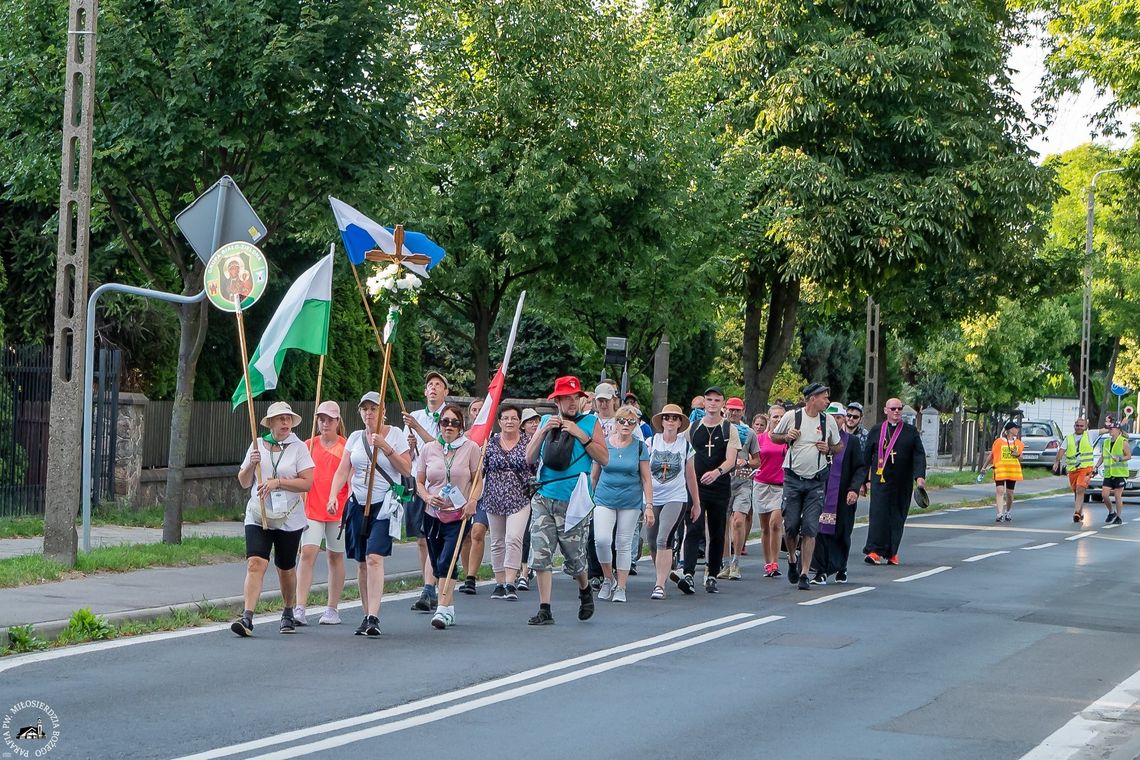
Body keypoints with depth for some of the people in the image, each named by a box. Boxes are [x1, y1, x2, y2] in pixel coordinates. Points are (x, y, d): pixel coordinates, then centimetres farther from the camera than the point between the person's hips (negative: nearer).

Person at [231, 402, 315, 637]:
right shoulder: (257, 445, 7)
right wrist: (251, 465, -9)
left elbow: (307, 483, -9)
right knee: (255, 564, -16)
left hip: (289, 518, -1)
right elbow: (243, 482, 10)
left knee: (286, 568, 12)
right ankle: (247, 618, -23)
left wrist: (277, 482, -17)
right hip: (258, 516, 1)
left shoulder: (298, 448, -1)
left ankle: (288, 613, 33)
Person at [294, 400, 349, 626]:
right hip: (312, 510, 0)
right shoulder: (308, 445, 5)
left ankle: (332, 609, 17)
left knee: (335, 557, 8)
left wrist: (349, 506, -6)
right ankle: (300, 608, -16)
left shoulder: (346, 447, 1)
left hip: (338, 510, 0)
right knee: (307, 553, -12)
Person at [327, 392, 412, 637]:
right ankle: (367, 616, 16)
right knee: (362, 562, 7)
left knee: (374, 558, -18)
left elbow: (406, 470, -4)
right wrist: (333, 496, -9)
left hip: (384, 505, -5)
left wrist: (385, 447, -14)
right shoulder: (355, 438, 11)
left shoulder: (395, 435, 1)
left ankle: (374, 617, -21)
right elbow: (342, 471, 7)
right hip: (358, 504, 5)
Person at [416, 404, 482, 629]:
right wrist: (427, 497, -9)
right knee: (437, 565, 8)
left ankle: (443, 609, -19)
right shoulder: (429, 448, 6)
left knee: (446, 562, -17)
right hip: (433, 515, 4)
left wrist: (472, 501, -15)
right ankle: (449, 610, 20)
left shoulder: (471, 448, -1)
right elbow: (419, 481, 11)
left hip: (459, 515, -4)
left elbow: (478, 480, 1)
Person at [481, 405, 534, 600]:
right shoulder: (490, 443, 5)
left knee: (513, 539, -17)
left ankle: (511, 583, -17)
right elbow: (479, 470, 4)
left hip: (520, 499, -2)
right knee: (497, 542, 9)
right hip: (494, 500, 3)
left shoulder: (528, 442, 2)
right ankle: (499, 583, 19)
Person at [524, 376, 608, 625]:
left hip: (574, 502, -3)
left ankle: (585, 590, 35)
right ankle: (544, 610, 1)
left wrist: (580, 434, -13)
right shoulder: (546, 421, 10)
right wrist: (544, 431, -5)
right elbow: (529, 458, 7)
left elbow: (604, 459, -5)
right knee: (540, 555, -5)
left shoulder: (590, 422, 2)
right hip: (544, 499, 3)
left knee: (574, 558, 4)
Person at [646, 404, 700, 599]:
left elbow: (691, 476, 13)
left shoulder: (686, 446, 3)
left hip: (676, 498, -2)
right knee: (653, 544, 6)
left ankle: (660, 585, -15)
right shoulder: (651, 442, 2)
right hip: (653, 499, 2)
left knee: (663, 540, -18)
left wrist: (696, 504, 17)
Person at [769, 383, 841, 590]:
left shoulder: (829, 421, 5)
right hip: (793, 478, -1)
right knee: (791, 525, -1)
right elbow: (774, 436, 12)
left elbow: (838, 446, 18)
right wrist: (786, 437, -9)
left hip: (816, 482, 1)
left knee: (810, 529, -5)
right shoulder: (791, 417, -2)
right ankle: (792, 559, 29)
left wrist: (829, 449, -4)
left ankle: (804, 574, -2)